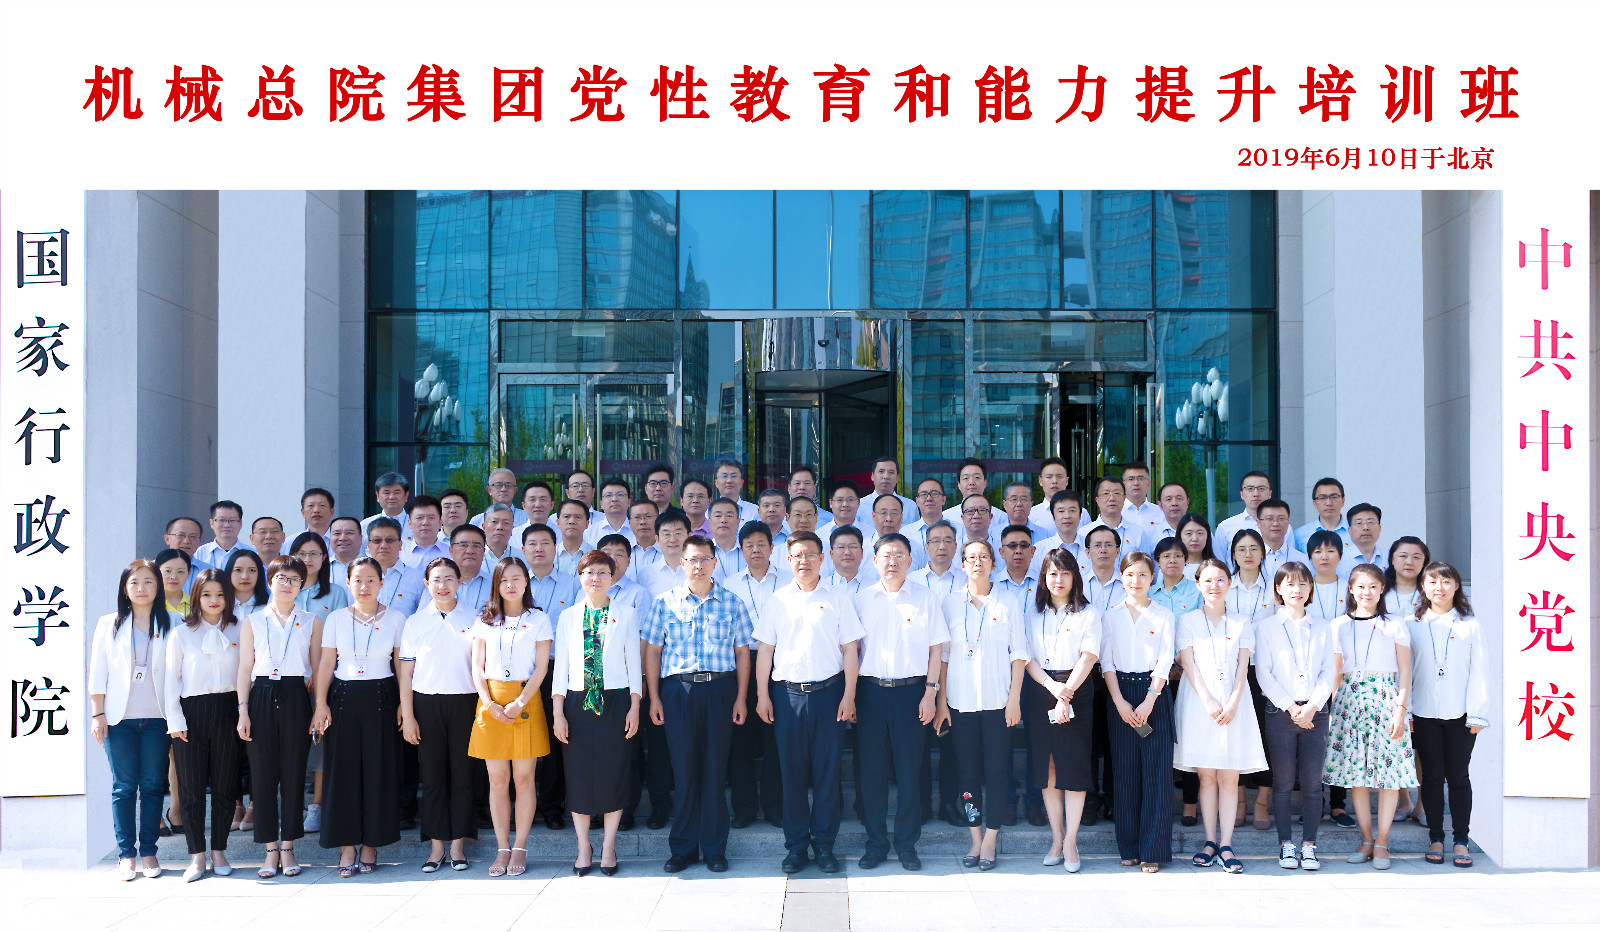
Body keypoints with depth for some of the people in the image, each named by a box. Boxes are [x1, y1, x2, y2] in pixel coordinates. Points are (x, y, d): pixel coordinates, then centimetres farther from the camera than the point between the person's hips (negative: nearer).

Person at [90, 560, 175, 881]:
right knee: (124, 787, 0)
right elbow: (98, 674, 6)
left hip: (157, 718, 0)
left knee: (153, 785, 2)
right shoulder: (109, 624, 9)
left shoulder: (170, 625, 7)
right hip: (119, 718, 0)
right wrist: (97, 714, -1)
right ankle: (126, 855, 6)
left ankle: (148, 852, 10)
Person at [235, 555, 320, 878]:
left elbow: (318, 668, 9)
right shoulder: (253, 621, 10)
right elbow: (245, 669, 7)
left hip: (296, 698, 0)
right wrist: (243, 711, -1)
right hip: (262, 697, 0)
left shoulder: (311, 622, 10)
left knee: (294, 773, 1)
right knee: (263, 773, 0)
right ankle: (270, 849, 8)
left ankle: (288, 847, 10)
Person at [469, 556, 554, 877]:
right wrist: (490, 704, -7)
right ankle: (502, 849, 7)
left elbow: (541, 668, -1)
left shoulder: (538, 619, 5)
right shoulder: (485, 620, 11)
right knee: (498, 778, 1)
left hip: (526, 700, -1)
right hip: (491, 702, 2)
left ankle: (520, 848, 5)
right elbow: (477, 668, 7)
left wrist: (519, 703, -12)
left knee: (523, 776, -2)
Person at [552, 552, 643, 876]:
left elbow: (634, 662, 4)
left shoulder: (626, 615, 5)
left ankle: (609, 847, 12)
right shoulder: (568, 617, 8)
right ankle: (583, 848, 13)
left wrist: (634, 707, -4)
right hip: (578, 702, 1)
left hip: (615, 701, -1)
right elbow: (560, 667, 6)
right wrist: (558, 713, -1)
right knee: (579, 775, 2)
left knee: (613, 773, 1)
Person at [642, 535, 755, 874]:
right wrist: (654, 697, 2)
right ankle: (683, 848, 12)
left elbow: (742, 652, 8)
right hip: (678, 690, 0)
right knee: (683, 769, 2)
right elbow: (652, 651, 8)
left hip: (720, 689, 0)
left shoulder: (732, 603, 7)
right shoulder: (665, 602, 6)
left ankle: (715, 848, 12)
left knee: (715, 769, 2)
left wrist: (741, 697, 1)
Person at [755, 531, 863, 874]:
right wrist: (762, 695, 2)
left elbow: (849, 649, 3)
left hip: (828, 692, -1)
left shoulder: (838, 599, 5)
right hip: (787, 693, 1)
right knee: (791, 771, 4)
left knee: (827, 771, 3)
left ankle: (824, 843, 14)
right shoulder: (777, 601, 8)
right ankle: (795, 845, 14)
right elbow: (765, 649, 9)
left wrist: (849, 695, -3)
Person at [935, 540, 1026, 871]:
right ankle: (976, 839, 14)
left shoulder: (1006, 604, 4)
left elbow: (1018, 654, 3)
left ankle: (990, 841, 8)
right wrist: (941, 701, 1)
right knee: (968, 771, 4)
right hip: (961, 700, 1)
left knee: (996, 771, -1)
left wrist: (1015, 698, -4)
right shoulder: (950, 603, 7)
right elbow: (943, 654, 6)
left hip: (998, 701, -1)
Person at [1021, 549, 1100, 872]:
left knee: (1074, 765, -5)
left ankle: (1070, 841, 0)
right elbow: (1027, 657, 5)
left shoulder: (1088, 614, 4)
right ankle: (1056, 837, 11)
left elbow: (1088, 657, -7)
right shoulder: (1032, 614, 12)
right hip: (1041, 692, 3)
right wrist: (1051, 685, -11)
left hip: (1077, 692, -3)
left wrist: (1066, 693, -18)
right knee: (1046, 766, 3)